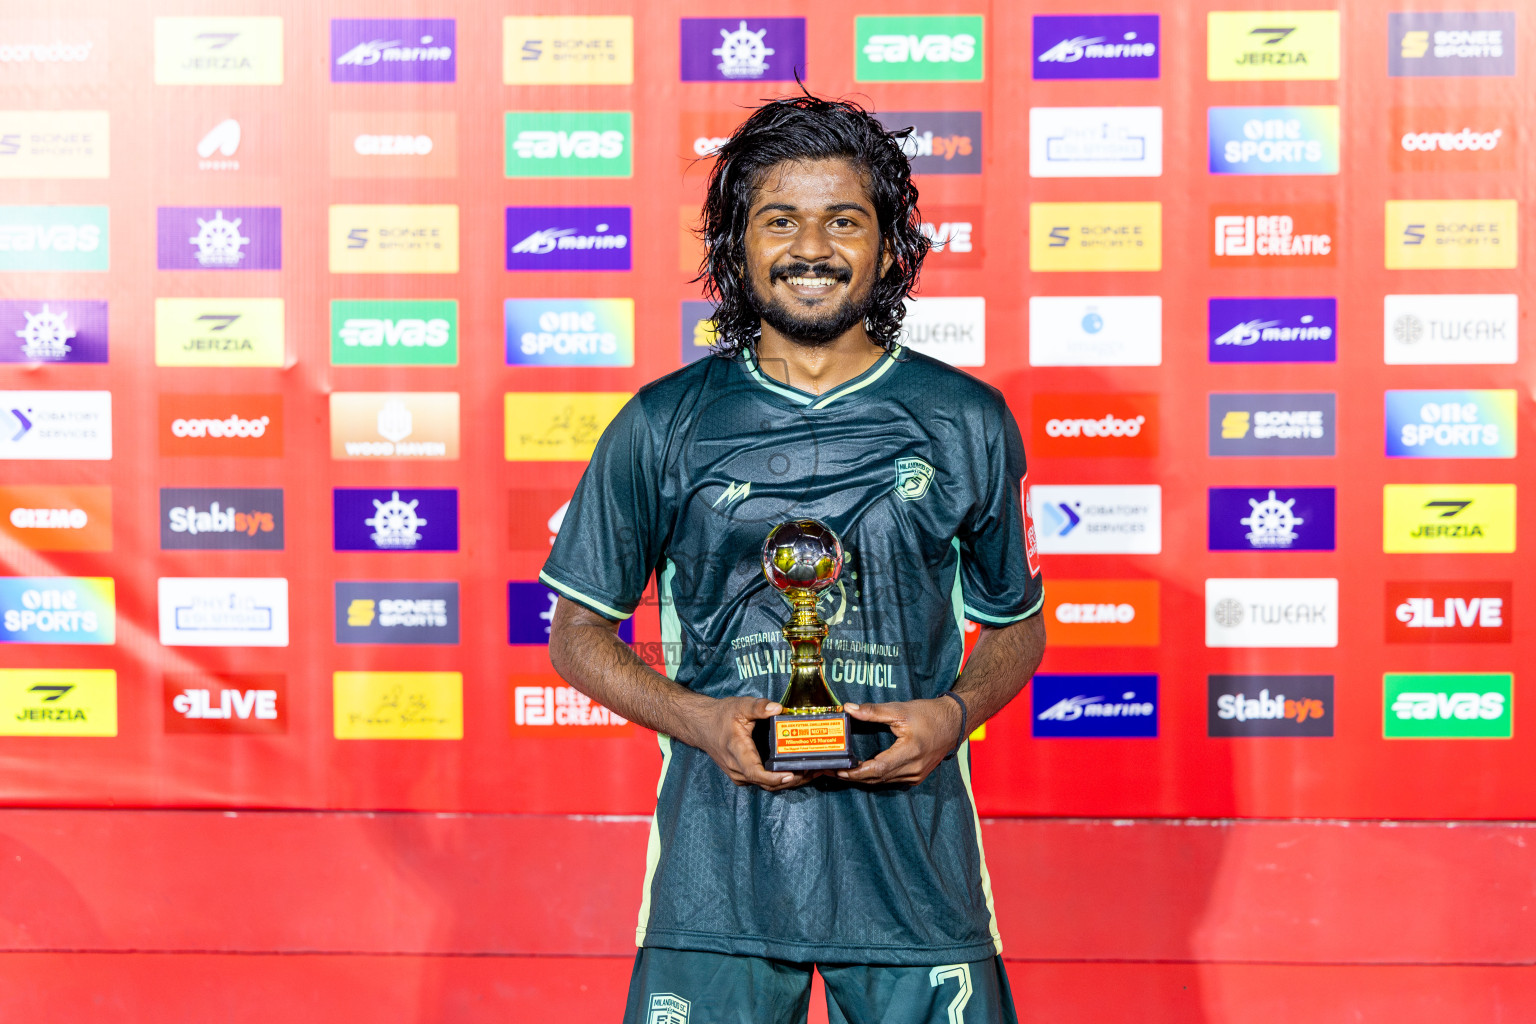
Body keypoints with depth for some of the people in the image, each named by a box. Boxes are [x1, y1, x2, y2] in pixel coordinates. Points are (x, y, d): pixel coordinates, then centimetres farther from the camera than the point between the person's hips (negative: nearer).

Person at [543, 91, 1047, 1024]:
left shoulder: (968, 422, 4)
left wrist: (954, 713, -6)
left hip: (912, 857, 1)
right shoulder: (661, 427, 2)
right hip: (718, 863, 0)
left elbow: (1017, 625, 14)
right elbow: (578, 632, 8)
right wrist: (701, 720, -8)